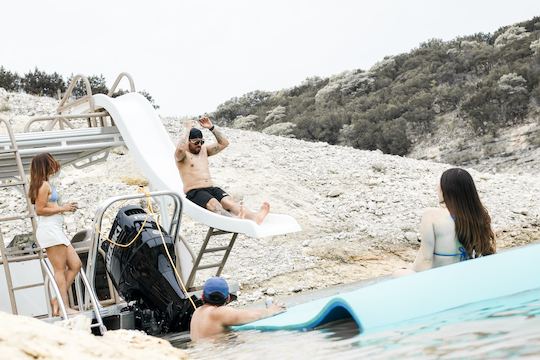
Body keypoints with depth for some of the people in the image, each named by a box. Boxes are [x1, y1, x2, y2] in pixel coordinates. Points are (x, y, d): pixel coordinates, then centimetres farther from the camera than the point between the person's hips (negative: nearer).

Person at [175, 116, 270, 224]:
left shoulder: (204, 150, 22)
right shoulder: (182, 155, 2)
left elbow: (224, 143, 16)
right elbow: (180, 149, -24)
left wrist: (212, 128, 6)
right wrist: (188, 129, -13)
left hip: (211, 189, 6)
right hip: (194, 192, -6)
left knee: (228, 201, -26)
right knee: (214, 203, -37)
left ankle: (255, 217, -54)